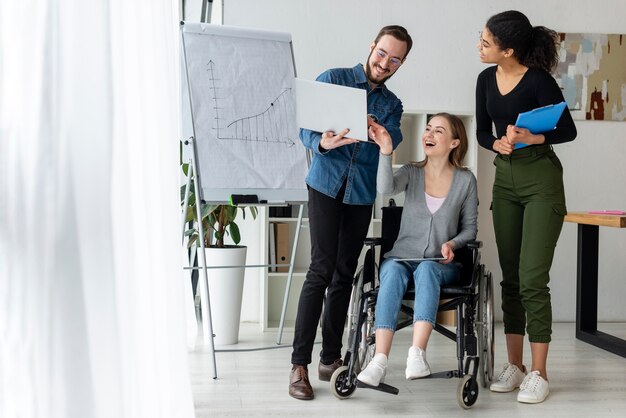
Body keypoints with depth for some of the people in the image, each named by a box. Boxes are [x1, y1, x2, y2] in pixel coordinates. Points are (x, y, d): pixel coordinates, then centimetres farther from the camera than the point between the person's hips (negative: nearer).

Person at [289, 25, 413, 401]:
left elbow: (393, 139, -7)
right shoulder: (333, 79, 3)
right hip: (327, 186, -4)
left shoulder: (392, 104, 13)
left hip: (362, 194, 4)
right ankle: (299, 364, -11)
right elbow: (306, 128, -4)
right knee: (322, 270, -13)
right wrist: (323, 143, -27)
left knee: (344, 275, 7)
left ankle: (331, 358, 14)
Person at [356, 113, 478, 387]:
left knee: (426, 269, -36)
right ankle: (379, 360, -44)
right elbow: (386, 188, -15)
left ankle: (417, 354, -48)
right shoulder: (412, 173, 8)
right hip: (403, 257, 1)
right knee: (393, 271, -34)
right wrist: (386, 152, -29)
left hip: (442, 264, -1)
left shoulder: (465, 180, 6)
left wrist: (452, 244, -11)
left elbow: (470, 228, 10)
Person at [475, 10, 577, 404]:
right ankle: (515, 365, 17)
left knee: (532, 279, -9)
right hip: (505, 179, 6)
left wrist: (532, 138, -26)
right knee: (510, 278, 8)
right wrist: (498, 143, -11)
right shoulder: (486, 80, 4)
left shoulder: (538, 80, -15)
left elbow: (568, 130, -10)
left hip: (541, 180, -6)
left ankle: (539, 373, 1)